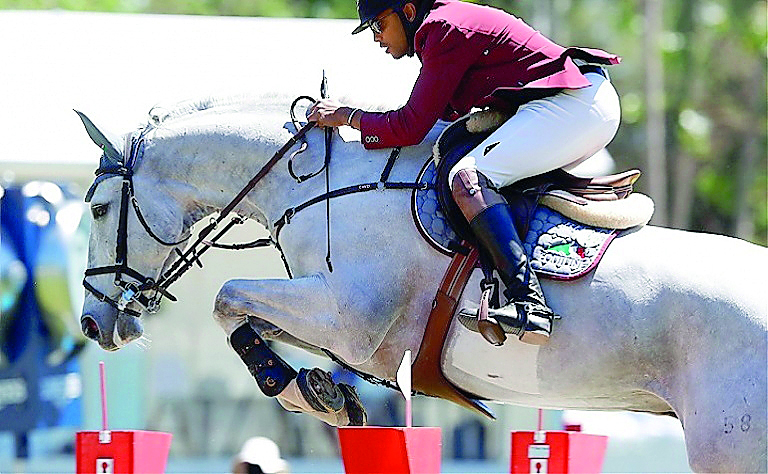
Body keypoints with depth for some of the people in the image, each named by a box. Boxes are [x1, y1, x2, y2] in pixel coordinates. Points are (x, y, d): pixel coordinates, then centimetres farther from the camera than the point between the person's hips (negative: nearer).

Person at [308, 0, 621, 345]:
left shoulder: (444, 31, -9)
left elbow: (410, 128, -11)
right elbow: (449, 113, 28)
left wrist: (345, 116, 1)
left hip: (574, 103, -11)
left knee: (467, 178, -24)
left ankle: (529, 303, -39)